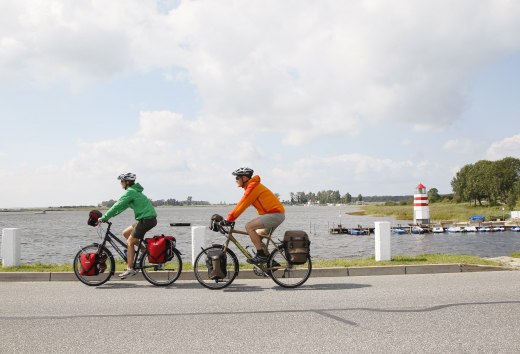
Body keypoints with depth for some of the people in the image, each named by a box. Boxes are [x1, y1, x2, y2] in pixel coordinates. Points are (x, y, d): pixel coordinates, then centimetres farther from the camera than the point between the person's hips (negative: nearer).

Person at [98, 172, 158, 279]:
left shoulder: (130, 192, -12)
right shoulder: (134, 191, 19)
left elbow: (118, 206, -16)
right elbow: (121, 206, 22)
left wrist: (104, 218, -11)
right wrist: (107, 216, 18)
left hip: (147, 220, -9)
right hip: (147, 219, 9)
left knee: (130, 242, -3)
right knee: (125, 233, 17)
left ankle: (130, 269, 0)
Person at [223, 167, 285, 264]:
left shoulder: (253, 186, -13)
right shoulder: (251, 187, 17)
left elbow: (242, 205, -18)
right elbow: (241, 205, 18)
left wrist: (229, 219, -15)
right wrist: (230, 219, 13)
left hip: (275, 214, -10)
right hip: (277, 215, 10)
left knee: (249, 226, -17)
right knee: (257, 237, 14)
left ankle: (261, 255, -13)